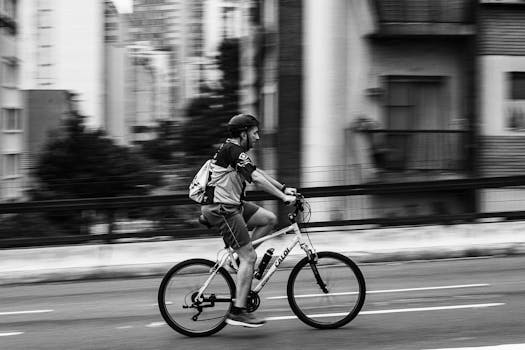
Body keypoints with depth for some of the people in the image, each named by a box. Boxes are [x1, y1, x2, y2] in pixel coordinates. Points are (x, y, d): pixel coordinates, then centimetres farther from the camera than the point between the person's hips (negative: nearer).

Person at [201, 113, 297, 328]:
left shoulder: (234, 150, 15)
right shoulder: (233, 150, -16)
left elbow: (257, 172, 22)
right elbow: (256, 179, -22)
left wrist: (283, 188, 18)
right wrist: (284, 197, -20)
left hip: (231, 205, 10)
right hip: (222, 209, -10)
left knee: (269, 219, 10)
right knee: (249, 257, -10)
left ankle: (241, 259, 12)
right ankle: (238, 312, -9)